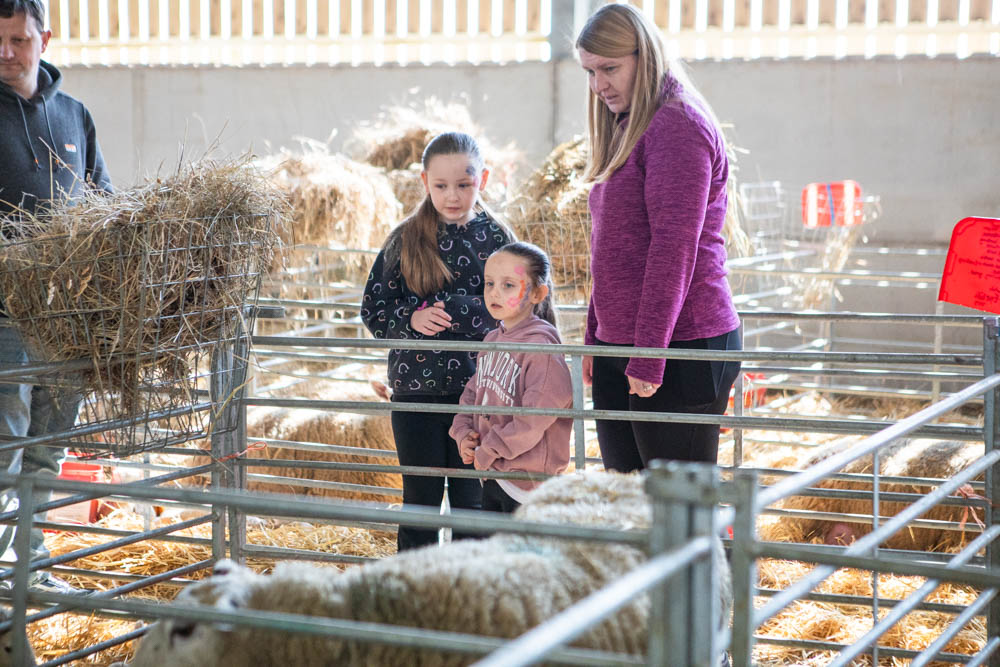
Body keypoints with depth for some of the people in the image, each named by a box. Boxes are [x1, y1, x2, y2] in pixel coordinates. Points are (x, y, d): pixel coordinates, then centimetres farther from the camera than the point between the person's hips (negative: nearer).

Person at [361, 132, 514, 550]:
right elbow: (373, 310, 3)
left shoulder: (496, 239, 1)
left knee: (472, 500, 7)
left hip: (478, 388, 0)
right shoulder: (404, 241, 2)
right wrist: (411, 319, -15)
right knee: (420, 499, 8)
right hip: (415, 387, 0)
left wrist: (450, 310, -14)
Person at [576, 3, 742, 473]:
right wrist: (594, 337, 19)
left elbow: (674, 248, -18)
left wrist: (648, 358, -20)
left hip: (681, 353, -9)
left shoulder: (679, 125, -12)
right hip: (619, 348, 9)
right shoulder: (627, 131, 19)